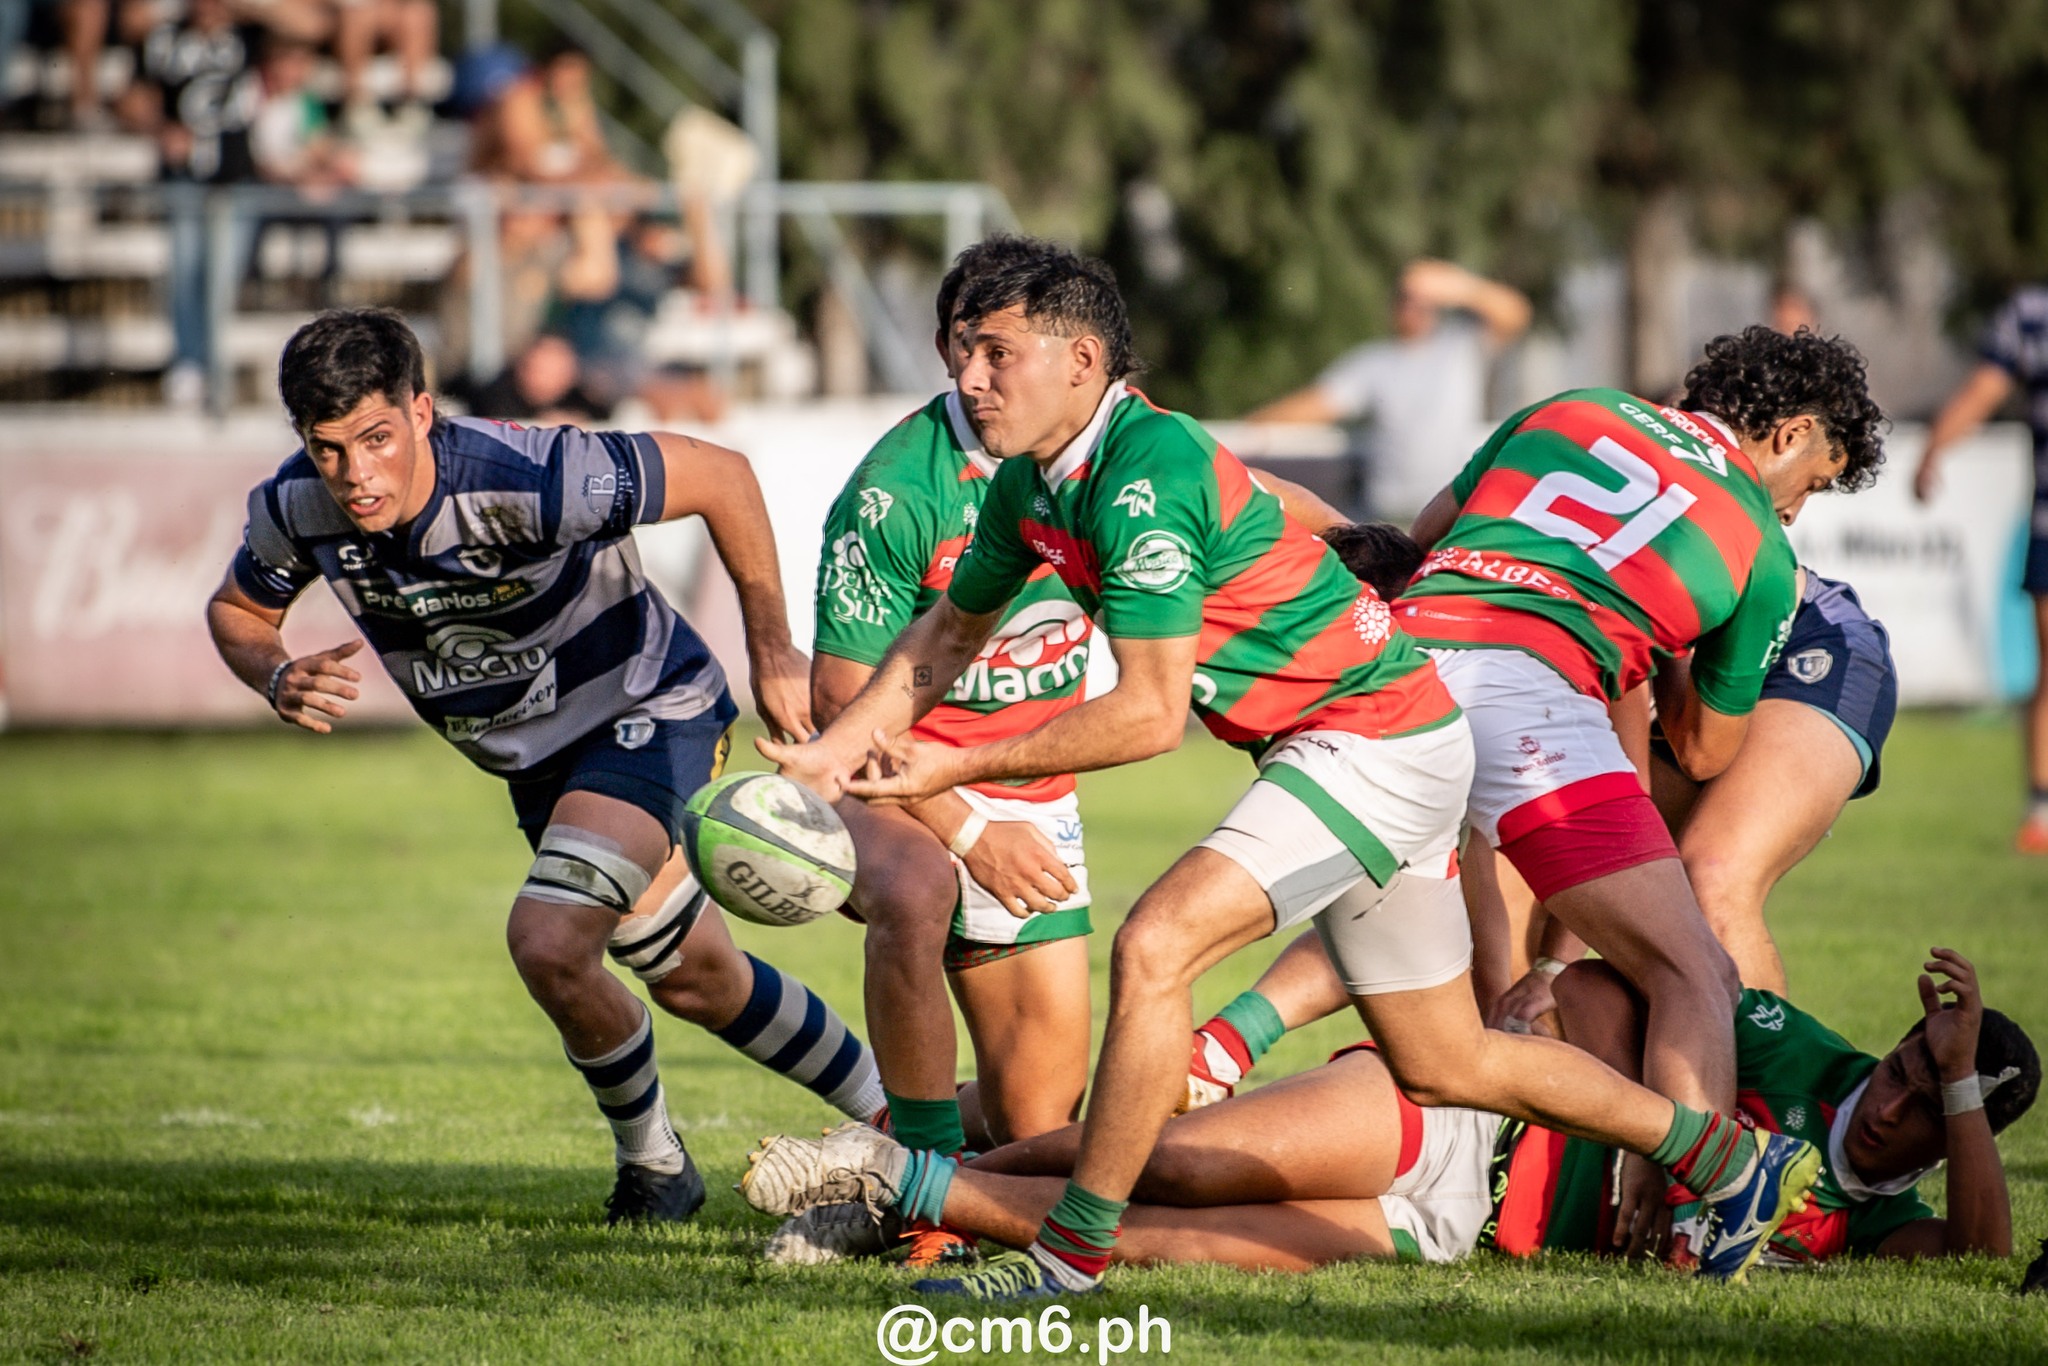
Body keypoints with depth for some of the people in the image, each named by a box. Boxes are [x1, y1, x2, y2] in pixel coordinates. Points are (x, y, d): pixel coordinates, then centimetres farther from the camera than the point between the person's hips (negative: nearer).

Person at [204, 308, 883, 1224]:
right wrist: (277, 680, -19)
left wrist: (772, 655, -17)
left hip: (646, 711, -7)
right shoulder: (296, 510, -19)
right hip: (534, 761, 7)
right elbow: (237, 609, 4)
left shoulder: (528, 479, -35)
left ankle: (652, 1164, 2)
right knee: (694, 979, 19)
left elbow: (721, 476, -24)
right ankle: (893, 1119, 41)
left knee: (548, 942, -25)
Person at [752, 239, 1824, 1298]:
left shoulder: (1145, 477, -25)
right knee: (1443, 1066, 16)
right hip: (1378, 746, 10)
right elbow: (951, 630, 18)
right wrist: (837, 750, 4)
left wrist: (960, 769, -23)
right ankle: (1733, 1160, 29)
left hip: (1376, 740, -10)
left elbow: (1150, 714, -26)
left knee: (1154, 948, -23)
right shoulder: (1030, 484, 4)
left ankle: (1073, 1253, -16)